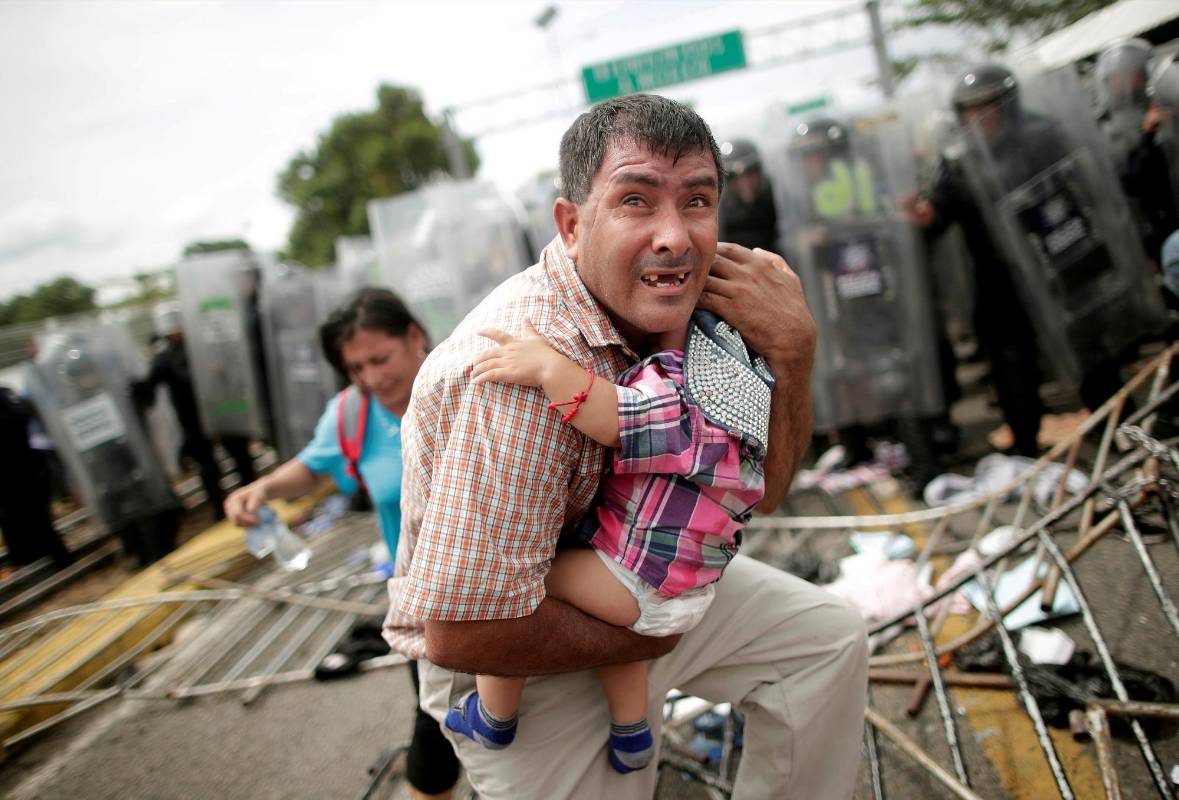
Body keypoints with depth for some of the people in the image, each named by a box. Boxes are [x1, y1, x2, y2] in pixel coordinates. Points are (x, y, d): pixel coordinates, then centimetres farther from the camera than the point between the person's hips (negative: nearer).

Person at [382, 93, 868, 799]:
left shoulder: (668, 310, -10)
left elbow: (757, 493, -3)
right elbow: (462, 629, -35)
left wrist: (792, 348, -21)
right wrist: (642, 636, -19)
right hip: (521, 663, -7)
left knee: (830, 637, 9)